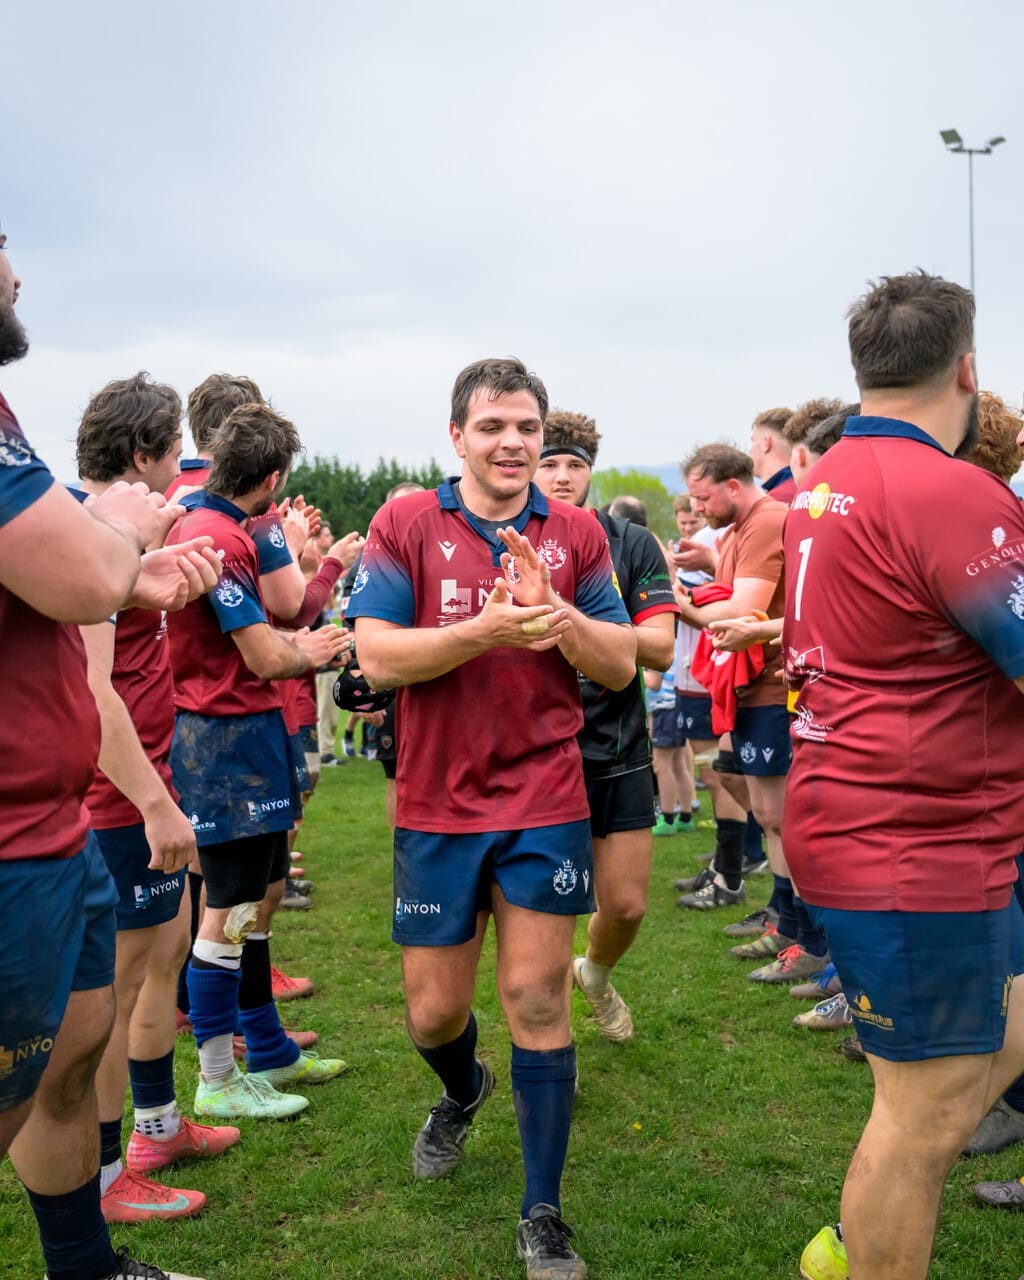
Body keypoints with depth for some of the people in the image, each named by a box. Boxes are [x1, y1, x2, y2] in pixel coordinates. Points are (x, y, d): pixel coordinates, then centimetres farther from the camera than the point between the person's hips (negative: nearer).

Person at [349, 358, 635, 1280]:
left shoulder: (576, 534, 3)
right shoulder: (405, 526, -2)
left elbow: (622, 665, 1)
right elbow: (376, 655, -11)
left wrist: (557, 616, -18)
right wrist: (488, 628, -25)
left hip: (545, 803, 0)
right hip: (437, 806, 0)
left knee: (537, 999, 1)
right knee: (433, 1011, 10)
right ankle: (462, 1092, 47)